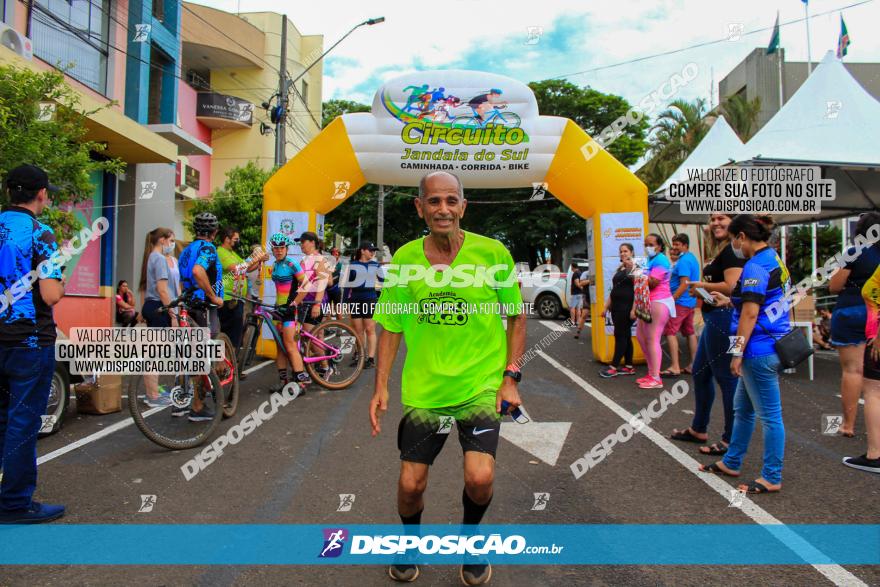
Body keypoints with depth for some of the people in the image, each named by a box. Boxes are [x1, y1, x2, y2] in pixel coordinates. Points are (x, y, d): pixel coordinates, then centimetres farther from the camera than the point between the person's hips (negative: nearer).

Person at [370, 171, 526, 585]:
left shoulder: (492, 253, -8)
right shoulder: (404, 259, -3)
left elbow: (516, 316, 2)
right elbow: (391, 326, 5)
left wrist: (510, 377, -4)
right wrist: (381, 387, 0)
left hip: (481, 386, -1)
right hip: (422, 390, 2)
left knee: (479, 477, -15)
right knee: (410, 484, 4)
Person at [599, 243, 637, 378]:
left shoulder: (635, 268, -6)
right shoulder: (619, 269, 17)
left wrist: (634, 309, -20)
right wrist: (606, 307, 17)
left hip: (627, 307, -8)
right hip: (616, 307, 8)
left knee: (620, 335, -6)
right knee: (625, 336, 10)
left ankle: (613, 367, -4)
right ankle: (629, 367, 15)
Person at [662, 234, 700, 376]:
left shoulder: (683, 261, -15)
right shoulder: (692, 258, 16)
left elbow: (684, 284, -21)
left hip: (680, 302, -10)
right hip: (690, 302, 10)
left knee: (670, 332, -9)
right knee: (690, 332, 12)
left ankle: (675, 367, -12)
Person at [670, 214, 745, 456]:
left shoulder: (732, 250, -14)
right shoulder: (720, 251, 18)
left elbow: (731, 286, -23)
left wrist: (702, 286, -11)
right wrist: (702, 289, 6)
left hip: (723, 317, -11)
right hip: (714, 318, 11)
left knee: (726, 378, -3)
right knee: (700, 373, 18)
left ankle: (731, 440, 7)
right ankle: (698, 430, 32)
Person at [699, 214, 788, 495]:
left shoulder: (755, 267, -17)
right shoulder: (774, 260, 13)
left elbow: (750, 314, -21)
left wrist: (737, 352, -18)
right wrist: (730, 301, 18)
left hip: (759, 349, -11)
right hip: (771, 346, 11)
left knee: (769, 415, 0)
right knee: (742, 408, 19)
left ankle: (772, 478, 11)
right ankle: (731, 462, 31)